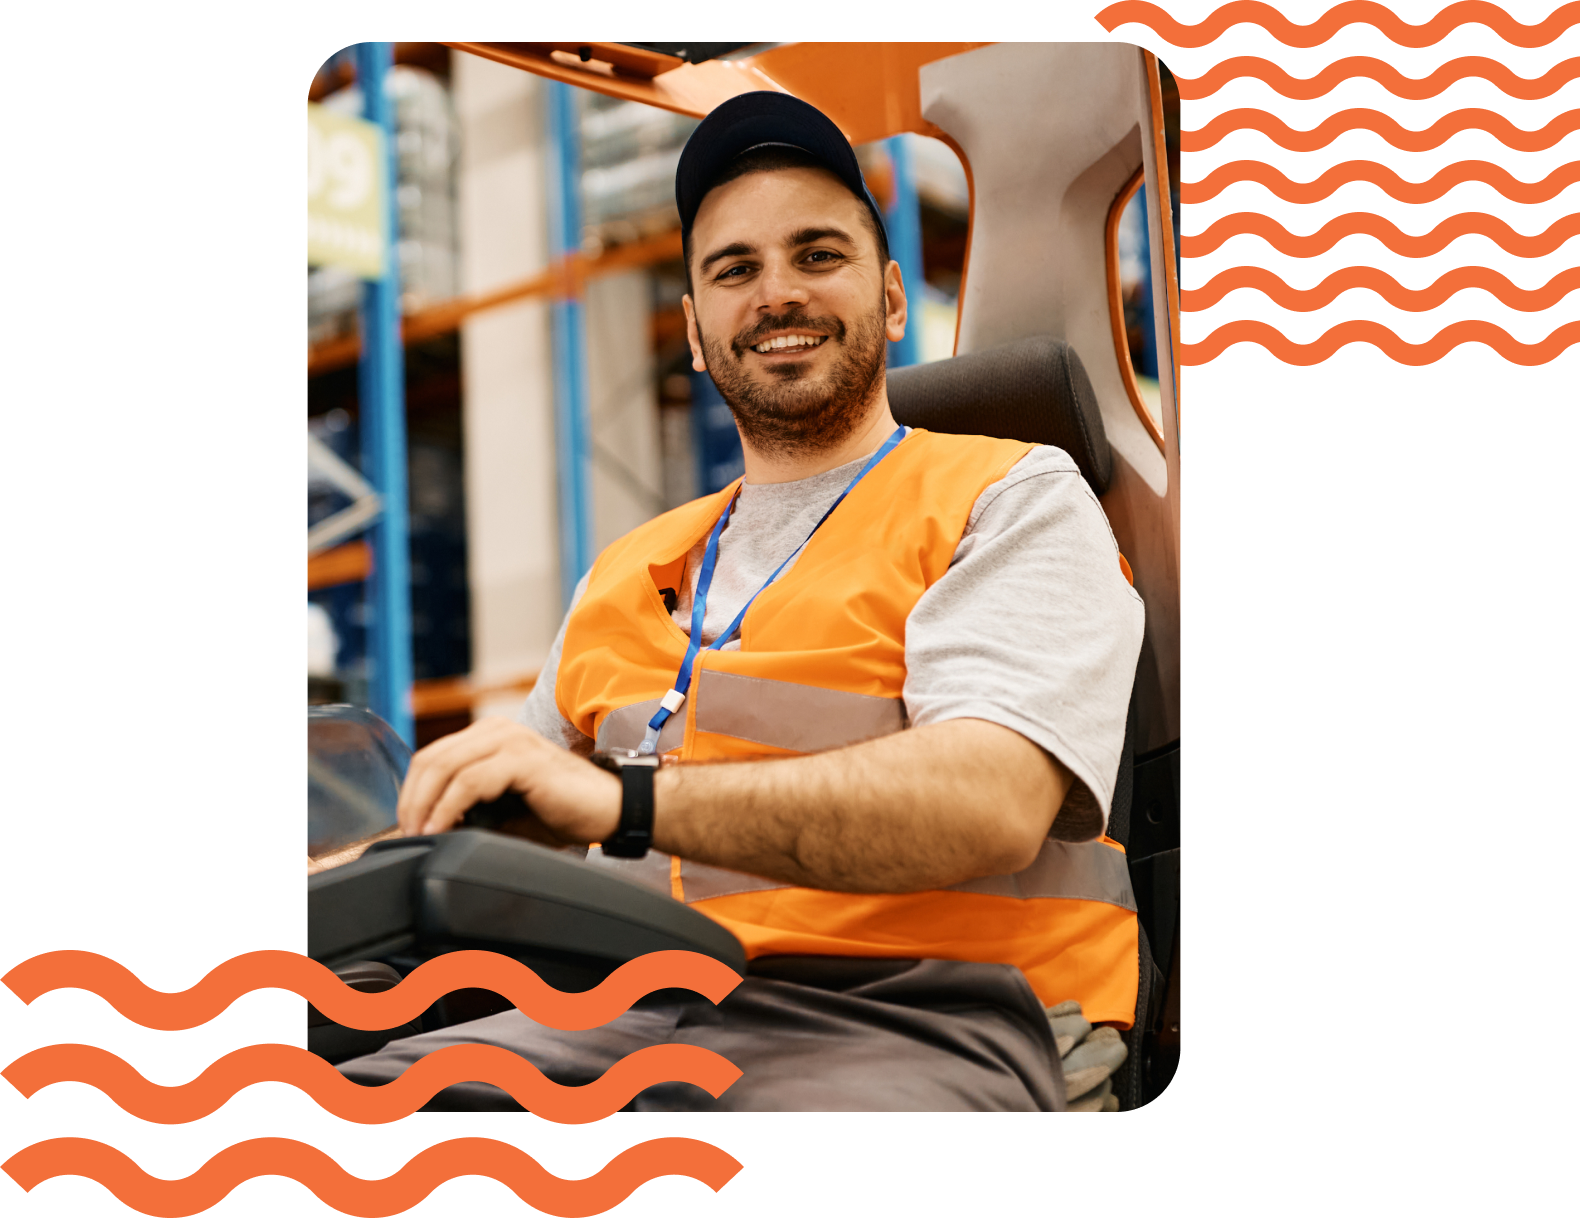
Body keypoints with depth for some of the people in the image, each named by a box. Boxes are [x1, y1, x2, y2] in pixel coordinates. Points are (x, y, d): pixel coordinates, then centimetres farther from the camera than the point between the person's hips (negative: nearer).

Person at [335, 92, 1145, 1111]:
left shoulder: (1014, 500, 7)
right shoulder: (626, 572, 27)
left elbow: (989, 807, -13)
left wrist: (624, 799, -23)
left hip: (905, 1023, -4)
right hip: (633, 1016, 5)